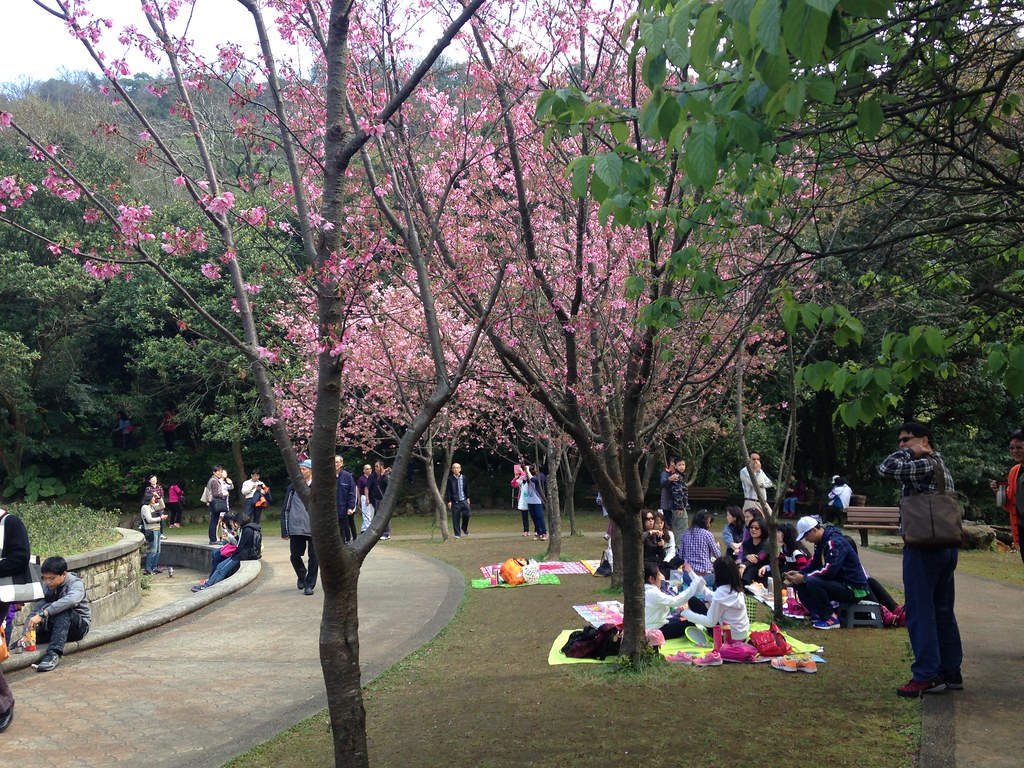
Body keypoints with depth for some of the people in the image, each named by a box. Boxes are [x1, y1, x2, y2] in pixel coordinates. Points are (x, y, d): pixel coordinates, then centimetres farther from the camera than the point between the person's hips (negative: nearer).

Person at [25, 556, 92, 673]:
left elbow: (71, 600, -41)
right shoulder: (46, 587, -1)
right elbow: (34, 611, -8)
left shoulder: (76, 583, -18)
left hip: (79, 625, -5)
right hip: (55, 626, 5)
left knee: (63, 611, -36)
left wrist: (42, 614, -47)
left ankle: (53, 654, -46)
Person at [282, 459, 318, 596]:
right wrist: (285, 530, 2)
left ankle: (309, 584, 12)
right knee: (295, 556, 5)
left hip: (315, 529, -1)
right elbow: (285, 509, 6)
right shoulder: (293, 487, 4)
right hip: (296, 528, 1)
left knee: (313, 558, -1)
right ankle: (302, 575, 34)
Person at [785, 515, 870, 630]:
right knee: (801, 584, -2)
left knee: (812, 582, -30)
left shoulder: (835, 542, -21)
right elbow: (814, 564, 15)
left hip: (854, 589, -9)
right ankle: (818, 614, 0)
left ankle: (831, 619, -15)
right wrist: (799, 573, -3)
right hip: (839, 583, 9)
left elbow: (829, 570, -29)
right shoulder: (821, 542, 8)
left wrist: (804, 578, -22)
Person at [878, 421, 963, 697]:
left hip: (924, 548, -10)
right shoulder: (940, 464, 16)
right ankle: (951, 671, 18)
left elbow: (887, 469, -23)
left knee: (920, 611, -4)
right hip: (947, 546, 10)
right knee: (943, 610, 13)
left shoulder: (924, 465, -14)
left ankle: (927, 676, -2)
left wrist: (911, 452, -11)